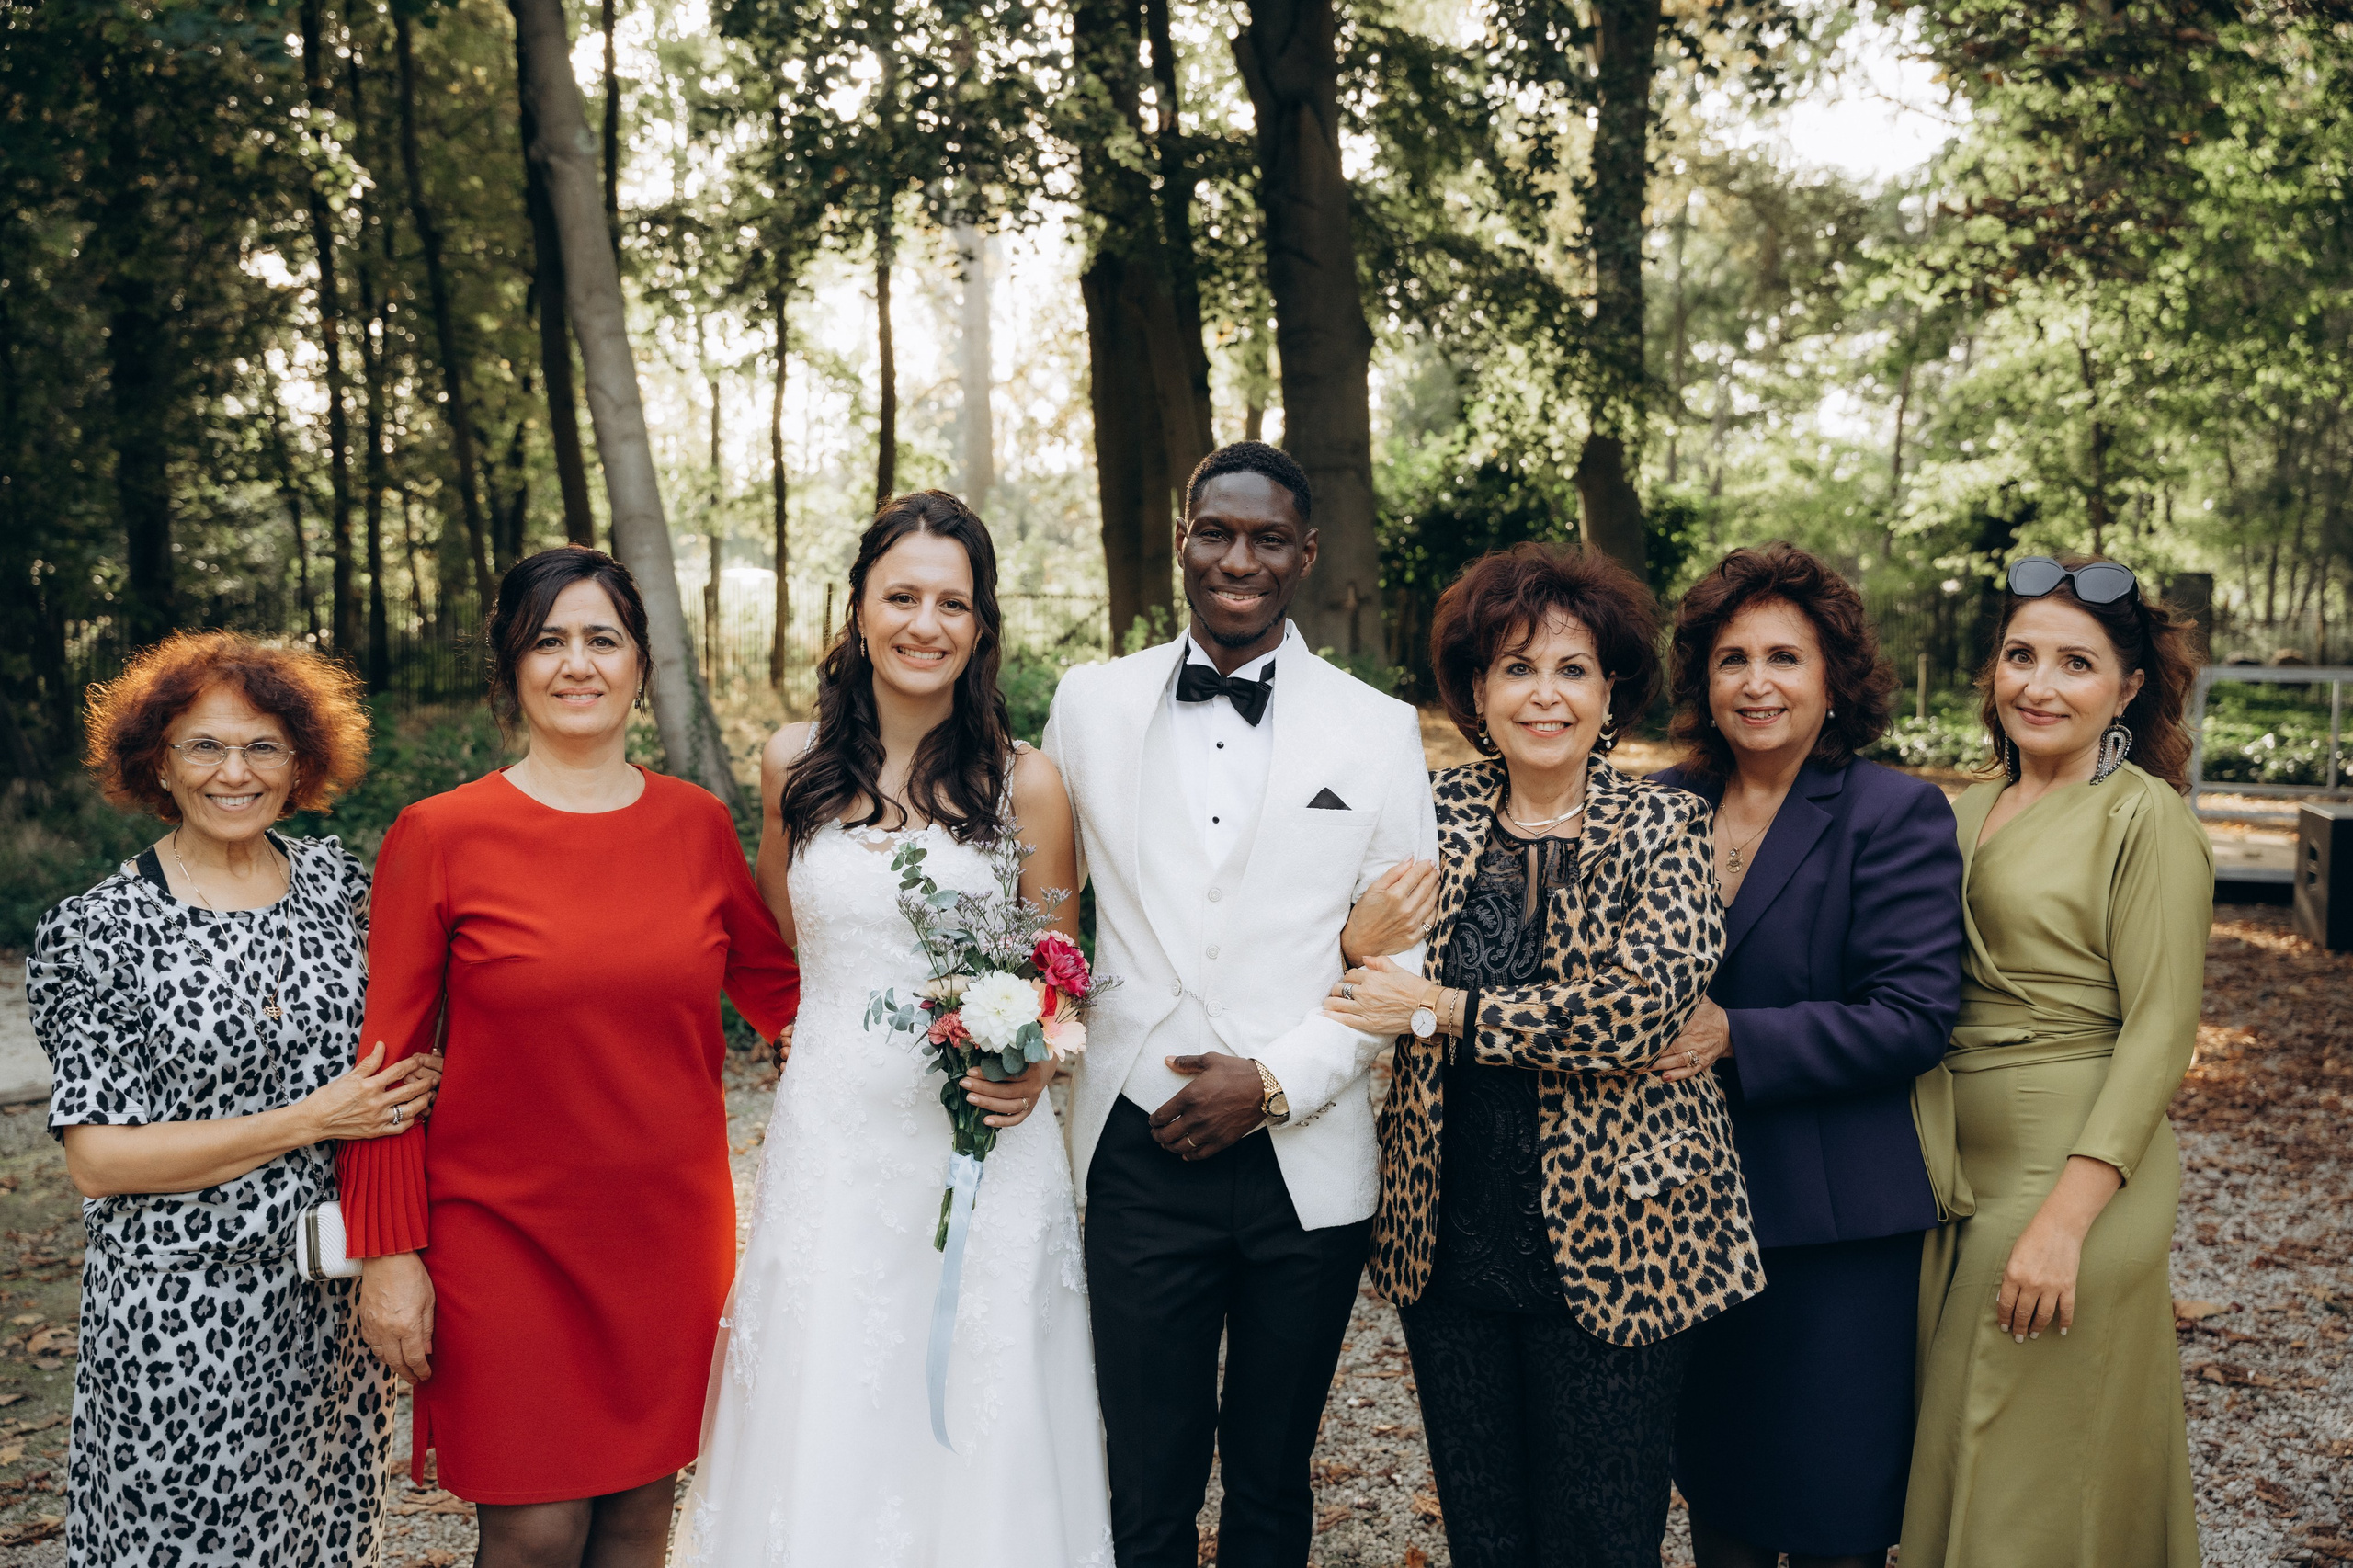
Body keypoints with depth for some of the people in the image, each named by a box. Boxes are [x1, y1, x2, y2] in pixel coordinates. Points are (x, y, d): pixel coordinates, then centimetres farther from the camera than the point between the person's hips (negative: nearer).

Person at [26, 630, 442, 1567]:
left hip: (334, 1296, 4)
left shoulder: (338, 881, 2)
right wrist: (311, 1121, -17)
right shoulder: (97, 932, -10)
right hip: (183, 1315, -4)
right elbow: (97, 1160, -13)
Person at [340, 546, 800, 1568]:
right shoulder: (438, 836, -7)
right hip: (503, 1238, -3)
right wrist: (390, 1251, -6)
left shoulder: (697, 824, 2)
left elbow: (775, 984, 15)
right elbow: (387, 1062, -4)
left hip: (671, 1230, 3)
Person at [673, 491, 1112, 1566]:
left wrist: (1036, 1065, -14)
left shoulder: (1024, 783, -4)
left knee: (974, 1427, 7)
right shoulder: (795, 765, 2)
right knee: (823, 1431, 9)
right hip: (831, 1134, 2)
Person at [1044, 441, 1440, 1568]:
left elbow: (1406, 955, 0)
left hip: (1308, 1162, 0)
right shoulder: (1090, 703, 4)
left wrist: (1278, 1079, -10)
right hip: (1140, 1151, 0)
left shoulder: (1380, 731, 0)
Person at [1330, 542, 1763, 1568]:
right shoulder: (1439, 811, 4)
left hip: (1609, 1240, -3)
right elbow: (1369, 973, 11)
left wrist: (1439, 1010, -16)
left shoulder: (1662, 827, -4)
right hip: (1449, 1236, 3)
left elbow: (1642, 1004, -18)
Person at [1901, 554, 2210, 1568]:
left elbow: (2160, 1030, -15)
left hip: (2075, 1175, -6)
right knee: (1954, 1464, 17)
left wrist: (2067, 1217, -21)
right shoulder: (1969, 811, 9)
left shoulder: (2145, 817, -10)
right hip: (1955, 1173, 6)